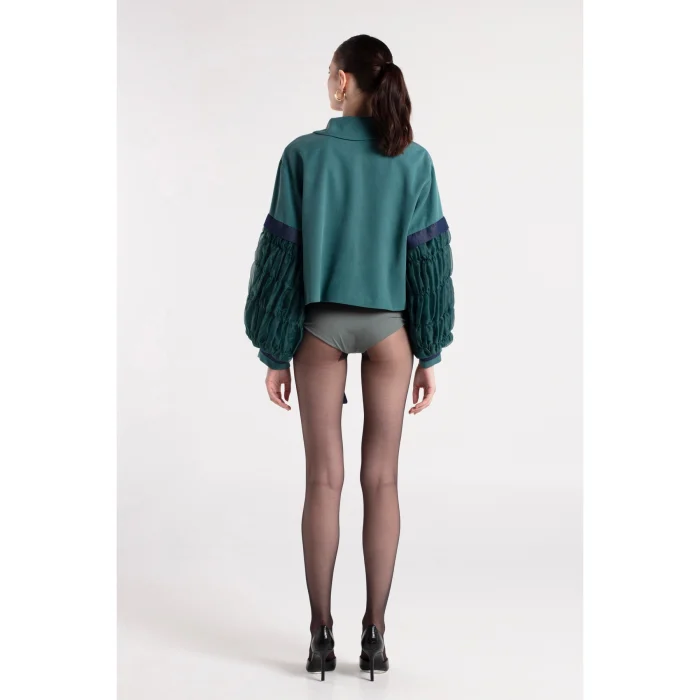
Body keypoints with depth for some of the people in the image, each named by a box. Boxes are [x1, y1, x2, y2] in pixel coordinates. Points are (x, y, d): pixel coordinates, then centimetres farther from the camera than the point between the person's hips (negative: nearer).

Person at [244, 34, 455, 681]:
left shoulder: (305, 154, -6)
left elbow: (281, 253, -6)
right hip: (389, 326, 1)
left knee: (324, 480, 4)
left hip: (321, 325, -1)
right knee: (381, 481, 5)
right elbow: (429, 256, -3)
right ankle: (375, 634, 9)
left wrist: (275, 350, 1)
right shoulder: (413, 161, -3)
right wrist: (430, 353, 4)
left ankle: (323, 634, 8)